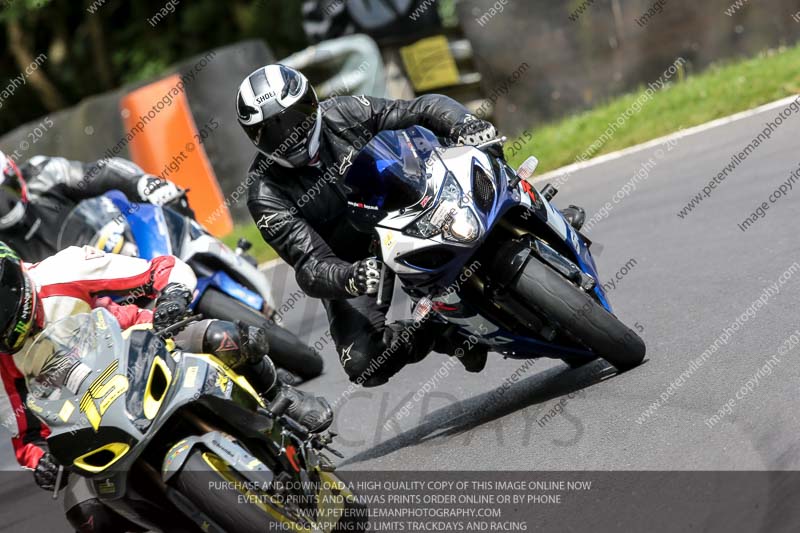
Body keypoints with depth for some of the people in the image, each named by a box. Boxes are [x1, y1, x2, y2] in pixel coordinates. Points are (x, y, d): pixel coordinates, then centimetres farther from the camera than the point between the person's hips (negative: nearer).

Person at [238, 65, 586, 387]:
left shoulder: (344, 114, -11)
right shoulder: (267, 194, -18)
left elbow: (424, 109, -12)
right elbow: (309, 266, -27)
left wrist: (465, 126, -34)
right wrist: (349, 278, -50)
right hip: (350, 269, -2)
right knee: (365, 365, -23)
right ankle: (444, 334, -1)